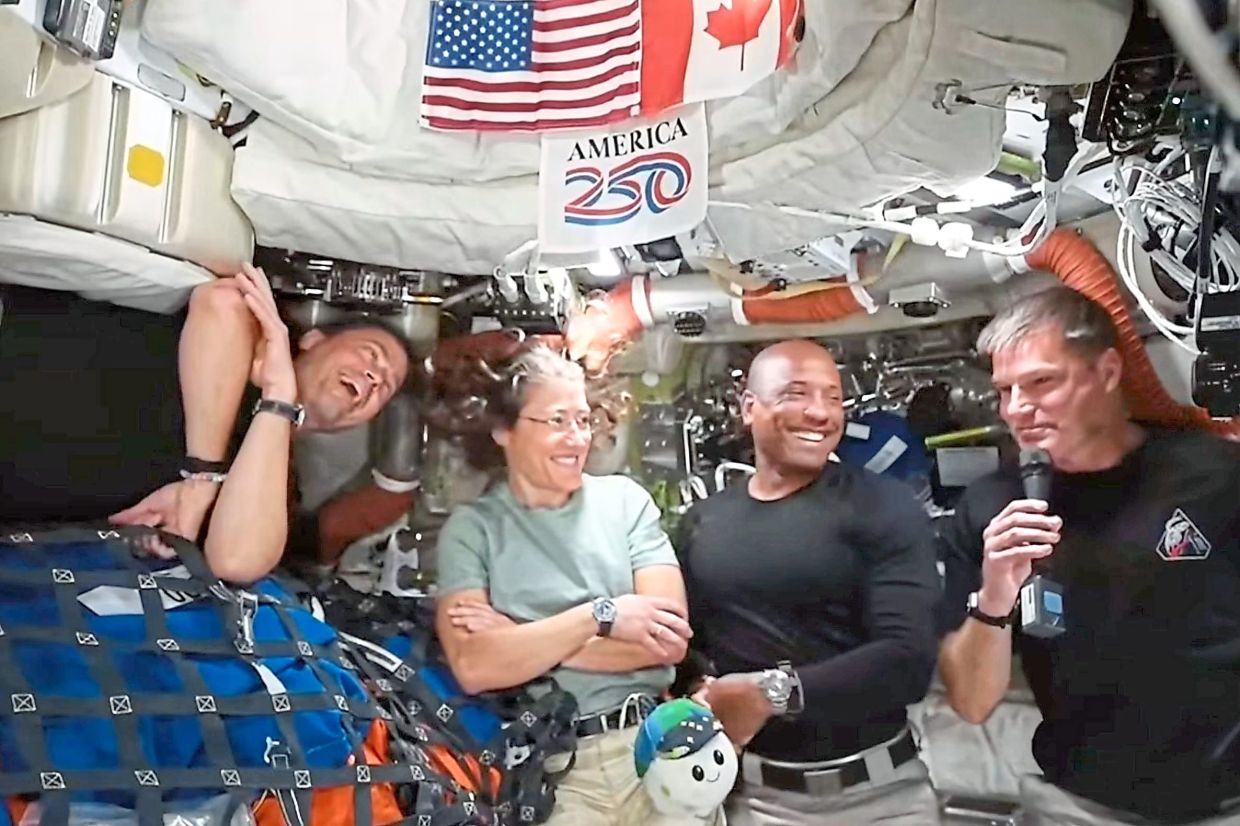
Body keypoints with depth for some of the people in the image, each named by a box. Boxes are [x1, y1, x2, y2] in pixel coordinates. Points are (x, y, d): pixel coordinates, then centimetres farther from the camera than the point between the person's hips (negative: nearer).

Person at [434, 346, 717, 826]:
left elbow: (670, 640, -7)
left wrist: (524, 642, -11)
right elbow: (473, 667, -14)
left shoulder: (625, 499, 1)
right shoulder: (470, 527, -3)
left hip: (654, 744, 2)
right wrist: (601, 615, -16)